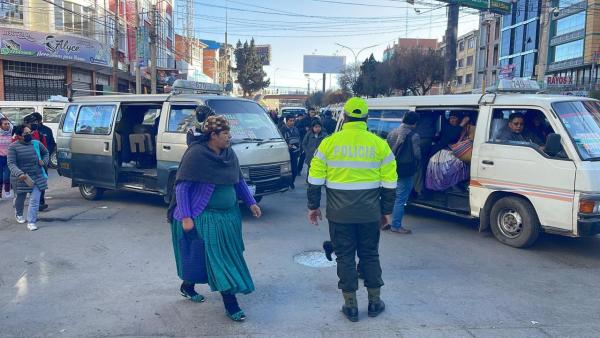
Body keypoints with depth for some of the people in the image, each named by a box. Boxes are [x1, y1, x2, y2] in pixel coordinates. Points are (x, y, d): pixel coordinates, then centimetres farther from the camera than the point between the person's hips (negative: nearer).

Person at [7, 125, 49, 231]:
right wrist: (19, 174, -32)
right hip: (21, 178, -1)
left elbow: (45, 152, 22)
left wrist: (44, 161, 2)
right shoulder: (13, 147, -9)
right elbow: (11, 164, -16)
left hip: (37, 177, 2)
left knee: (35, 200, -7)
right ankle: (19, 214, 48)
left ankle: (31, 222, -1)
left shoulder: (36, 143, 2)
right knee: (20, 198, 19)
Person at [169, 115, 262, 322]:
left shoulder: (229, 154, 3)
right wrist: (186, 217, -20)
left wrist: (251, 202, 8)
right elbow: (181, 187, -15)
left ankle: (187, 287, 41)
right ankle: (230, 305, 5)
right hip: (205, 218, -7)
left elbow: (239, 181, 15)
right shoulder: (196, 154, -16)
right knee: (219, 259, -4)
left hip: (229, 216, 7)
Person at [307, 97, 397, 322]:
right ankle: (374, 302, 26)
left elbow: (316, 179, -1)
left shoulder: (329, 142, -3)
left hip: (339, 213, -1)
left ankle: (351, 306, 16)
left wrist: (313, 207, 9)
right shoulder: (379, 144, 0)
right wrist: (387, 211, 12)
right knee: (370, 255, 16)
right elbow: (389, 182, 2)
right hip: (369, 213, 1)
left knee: (345, 257, 10)